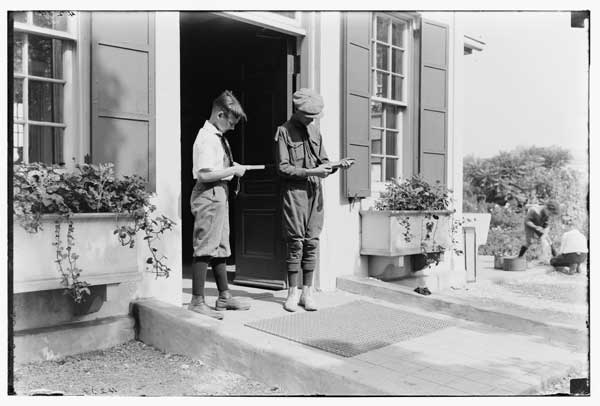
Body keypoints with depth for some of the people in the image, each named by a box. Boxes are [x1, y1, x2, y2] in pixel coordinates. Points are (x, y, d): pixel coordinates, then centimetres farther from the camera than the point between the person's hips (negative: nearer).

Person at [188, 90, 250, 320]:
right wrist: (233, 171, -16)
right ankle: (197, 302, 2)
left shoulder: (218, 137, 15)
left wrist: (233, 168, 6)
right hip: (209, 194, -10)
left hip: (220, 193, 10)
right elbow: (204, 174, -23)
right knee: (205, 248, -6)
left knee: (220, 248, 16)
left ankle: (224, 296, 27)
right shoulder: (207, 138, -15)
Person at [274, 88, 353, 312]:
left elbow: (323, 162, 15)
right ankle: (293, 292, 8)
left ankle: (307, 292, 10)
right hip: (294, 191, -5)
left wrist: (337, 165, -6)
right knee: (295, 241, -2)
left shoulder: (314, 130, 15)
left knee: (312, 241, 3)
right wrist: (310, 172, -16)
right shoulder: (284, 131, -3)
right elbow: (283, 168, -9)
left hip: (315, 192, 5)